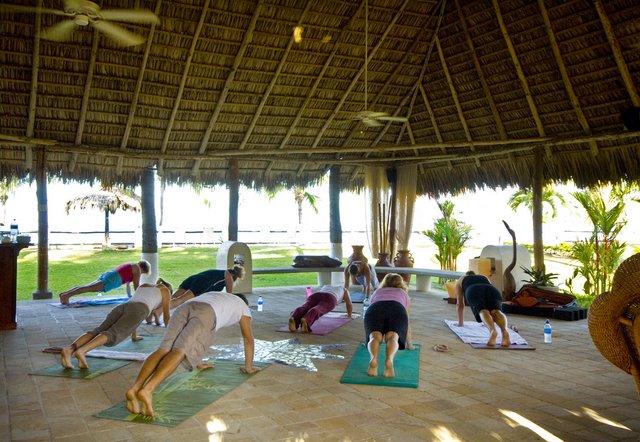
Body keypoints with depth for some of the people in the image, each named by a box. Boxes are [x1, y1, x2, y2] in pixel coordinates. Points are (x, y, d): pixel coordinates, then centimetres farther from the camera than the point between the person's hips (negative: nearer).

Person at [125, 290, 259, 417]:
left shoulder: (212, 296, 51)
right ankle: (147, 390, -48)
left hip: (184, 308, 5)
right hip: (205, 315, -5)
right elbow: (248, 338, 37)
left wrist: (199, 362, 61)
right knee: (179, 352, -24)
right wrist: (249, 367, 46)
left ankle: (134, 388, -39)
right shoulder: (243, 306, 38)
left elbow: (197, 338, 54)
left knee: (164, 351, -13)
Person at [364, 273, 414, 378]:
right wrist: (409, 344, 56)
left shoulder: (377, 292, 42)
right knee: (392, 337, -21)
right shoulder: (404, 294, 41)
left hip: (375, 309, 1)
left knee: (375, 337, -18)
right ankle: (389, 360, -53)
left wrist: (368, 338, 65)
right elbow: (407, 322, 45)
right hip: (397, 310, -1)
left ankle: (373, 359, -51)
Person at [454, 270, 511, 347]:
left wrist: (460, 322, 46)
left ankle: (492, 330, -58)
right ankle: (504, 331, -54)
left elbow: (460, 304, 39)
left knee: (483, 312, -26)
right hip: (492, 291, 2)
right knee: (496, 311, -22)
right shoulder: (485, 278, 46)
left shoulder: (460, 280, 39)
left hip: (474, 292, -2)